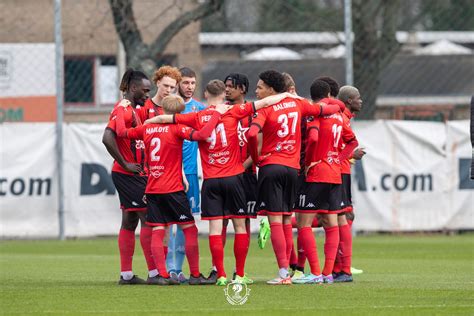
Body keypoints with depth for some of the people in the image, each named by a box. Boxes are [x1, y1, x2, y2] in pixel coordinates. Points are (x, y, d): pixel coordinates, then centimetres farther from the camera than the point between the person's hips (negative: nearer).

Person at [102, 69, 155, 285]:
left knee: (129, 222, 10)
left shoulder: (133, 111, 16)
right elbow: (107, 138, -27)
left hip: (134, 175, 10)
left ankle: (126, 274, 12)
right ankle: (154, 272, -8)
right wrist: (125, 164, -21)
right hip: (128, 175, -10)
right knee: (148, 220, -9)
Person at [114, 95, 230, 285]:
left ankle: (162, 275, -3)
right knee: (190, 229, 2)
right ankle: (195, 275, 2)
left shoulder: (147, 128, 6)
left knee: (157, 232, 3)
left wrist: (122, 109, 32)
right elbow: (201, 135, -23)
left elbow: (121, 131, 17)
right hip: (173, 189, -5)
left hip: (152, 189, 5)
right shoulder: (176, 128, -9)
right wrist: (217, 114, -13)